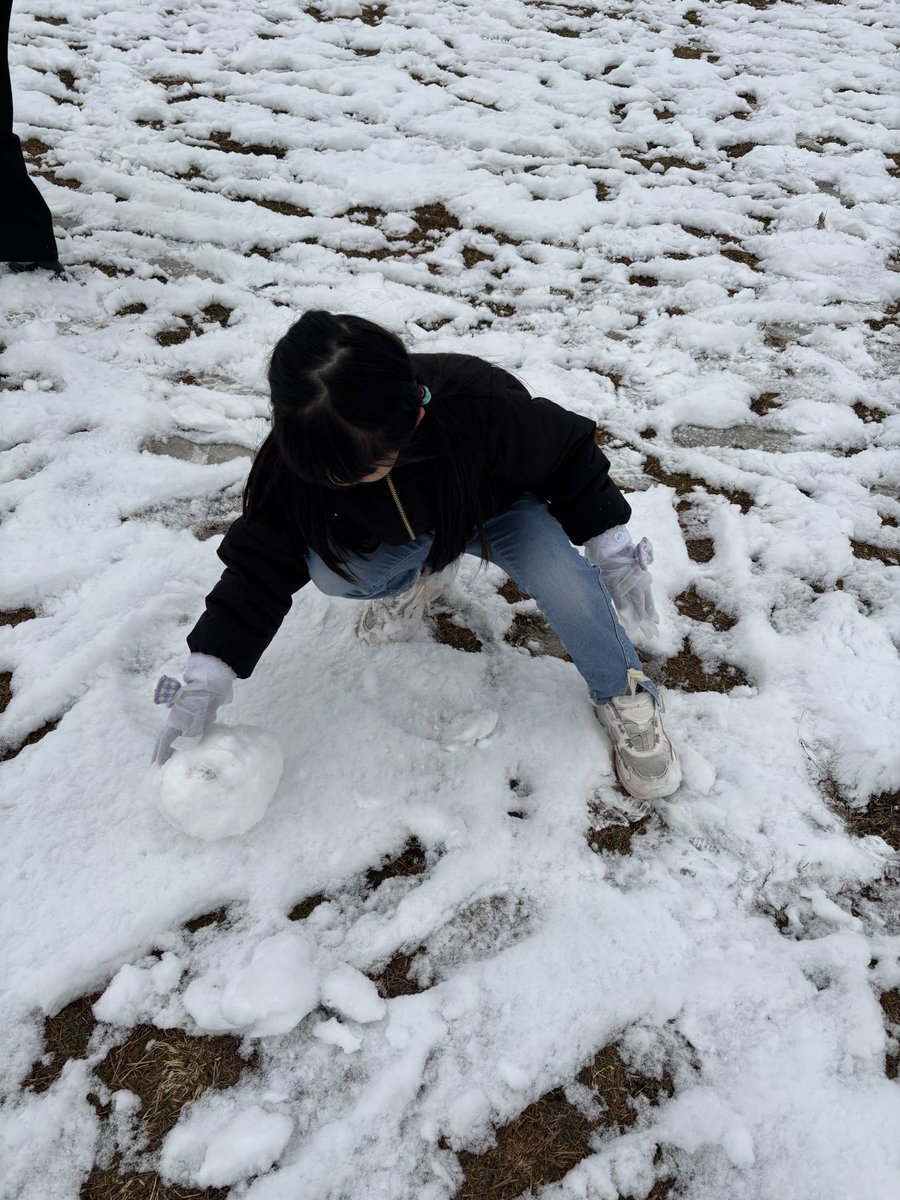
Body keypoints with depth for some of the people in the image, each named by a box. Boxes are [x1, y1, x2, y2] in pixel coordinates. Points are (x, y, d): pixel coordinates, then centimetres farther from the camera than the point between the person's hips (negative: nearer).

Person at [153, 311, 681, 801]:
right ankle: (419, 573, 8)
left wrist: (611, 546, -18)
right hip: (398, 531, 2)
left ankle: (626, 696, -3)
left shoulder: (483, 407, -40)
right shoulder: (299, 453, -31)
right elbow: (261, 561, -23)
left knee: (560, 575, -29)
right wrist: (208, 677, -26)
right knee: (330, 571, -26)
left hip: (498, 508, -2)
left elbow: (567, 453, -20)